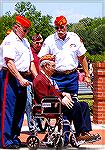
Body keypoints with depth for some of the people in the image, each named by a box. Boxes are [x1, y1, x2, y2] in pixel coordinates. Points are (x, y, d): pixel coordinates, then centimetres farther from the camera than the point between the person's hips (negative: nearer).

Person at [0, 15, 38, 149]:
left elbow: (31, 61, 23)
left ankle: (14, 137, 19)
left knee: (20, 109, 11)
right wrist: (20, 79, -23)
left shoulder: (25, 41, 21)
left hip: (22, 79, 9)